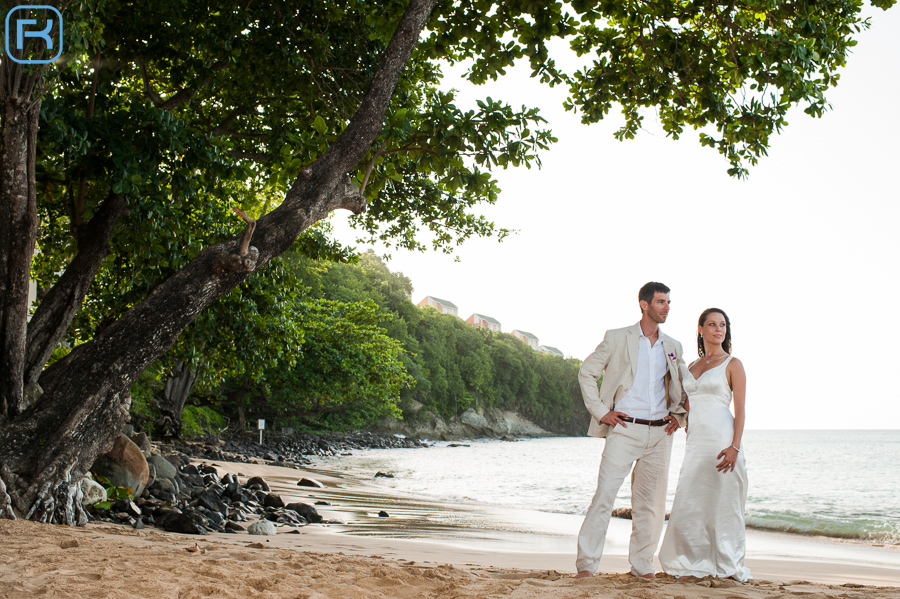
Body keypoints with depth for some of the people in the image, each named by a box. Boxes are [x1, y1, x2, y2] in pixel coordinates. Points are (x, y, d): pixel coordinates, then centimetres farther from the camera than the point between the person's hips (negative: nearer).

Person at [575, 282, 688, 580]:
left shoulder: (673, 347, 14)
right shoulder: (616, 338, 1)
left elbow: (682, 385, 28)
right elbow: (586, 372, 4)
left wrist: (677, 413, 11)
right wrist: (601, 412, -3)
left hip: (660, 434, 4)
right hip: (625, 430, -4)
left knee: (651, 502, 7)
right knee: (604, 495, -11)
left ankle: (642, 564, 18)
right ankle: (586, 563, -6)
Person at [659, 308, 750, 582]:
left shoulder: (733, 364, 1)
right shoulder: (691, 366, 17)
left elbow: (740, 409, -6)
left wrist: (735, 446, -15)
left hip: (722, 440, -5)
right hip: (695, 442, 5)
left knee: (723, 502, -3)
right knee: (689, 502, 2)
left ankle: (728, 566, 7)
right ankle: (694, 563, 13)